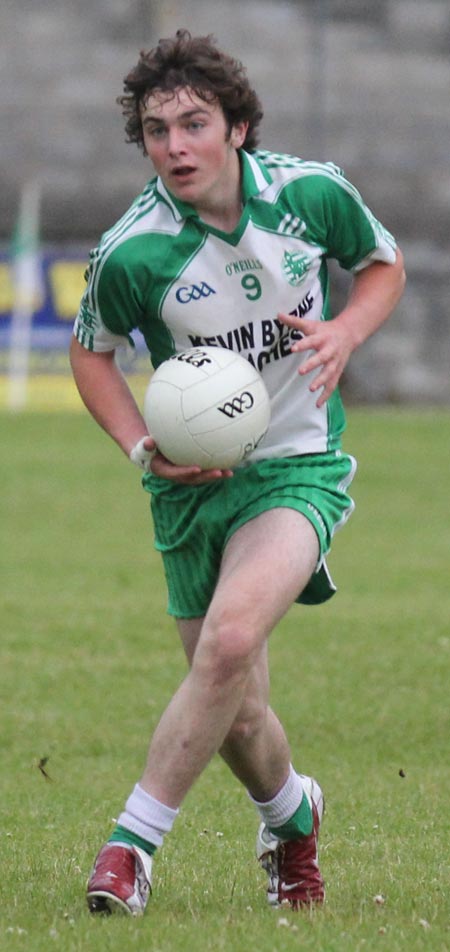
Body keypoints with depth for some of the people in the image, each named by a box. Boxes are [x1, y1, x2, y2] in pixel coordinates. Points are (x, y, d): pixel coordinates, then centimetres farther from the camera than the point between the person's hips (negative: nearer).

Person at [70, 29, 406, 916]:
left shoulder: (314, 193, -10)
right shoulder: (131, 253, -14)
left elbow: (382, 264, 11)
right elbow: (92, 349, 6)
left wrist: (346, 330, -9)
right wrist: (141, 446, -9)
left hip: (298, 466, -1)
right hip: (193, 482, 1)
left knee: (231, 637, -28)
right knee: (236, 716, 6)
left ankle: (133, 841, -19)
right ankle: (291, 813, 41)